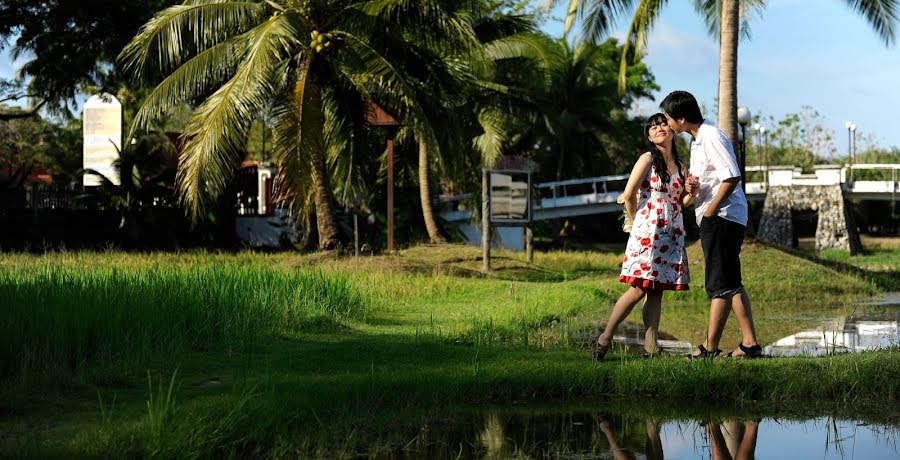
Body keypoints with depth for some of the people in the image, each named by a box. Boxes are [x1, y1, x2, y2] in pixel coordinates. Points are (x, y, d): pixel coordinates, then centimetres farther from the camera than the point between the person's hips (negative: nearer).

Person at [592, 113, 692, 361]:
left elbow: (680, 202, 17)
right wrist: (636, 220, 4)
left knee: (656, 292, 3)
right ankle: (604, 339, -1)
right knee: (638, 289, -10)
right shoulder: (648, 159, -4)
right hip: (648, 231, -6)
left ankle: (650, 345, 2)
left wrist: (692, 192, -3)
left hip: (671, 235, 6)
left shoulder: (680, 166, 15)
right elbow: (629, 194, -8)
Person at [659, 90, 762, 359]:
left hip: (721, 217, -11)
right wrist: (693, 184, 1)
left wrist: (710, 211, -17)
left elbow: (732, 176, -21)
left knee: (720, 285, -7)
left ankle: (710, 347, -4)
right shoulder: (697, 140, 17)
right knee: (731, 283, 10)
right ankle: (750, 343, 11)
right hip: (711, 218, 11)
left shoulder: (711, 137, -14)